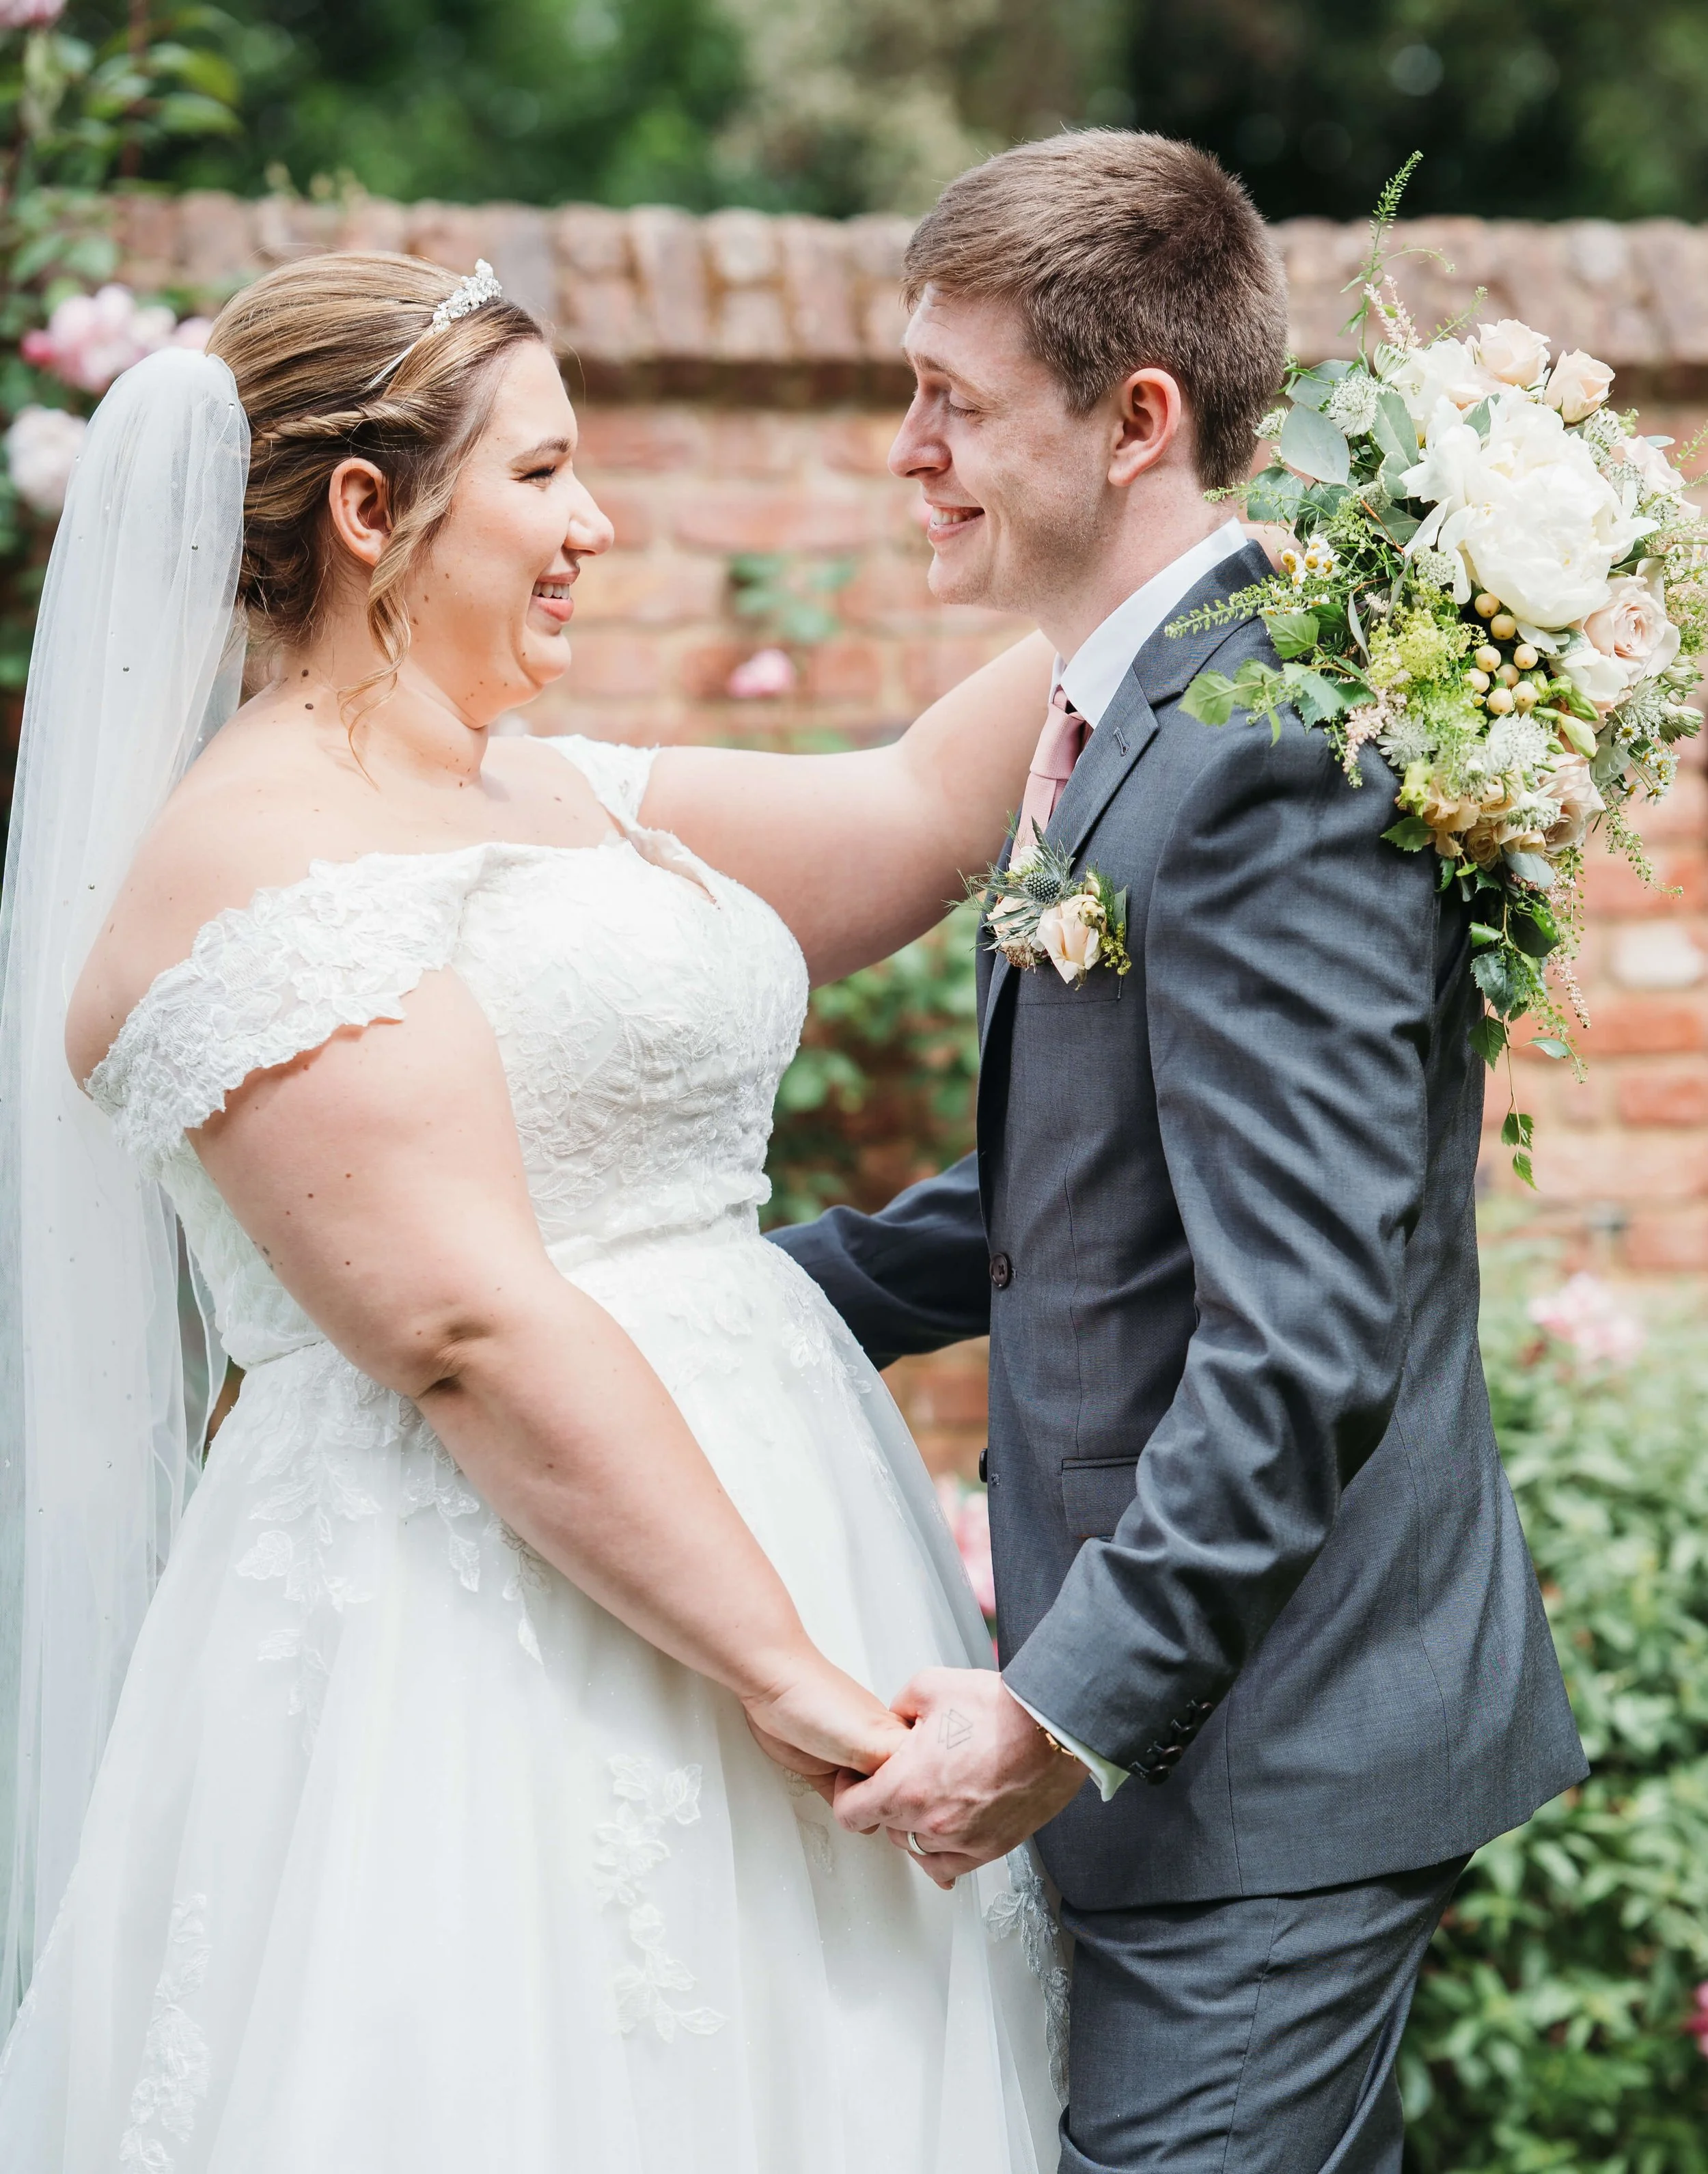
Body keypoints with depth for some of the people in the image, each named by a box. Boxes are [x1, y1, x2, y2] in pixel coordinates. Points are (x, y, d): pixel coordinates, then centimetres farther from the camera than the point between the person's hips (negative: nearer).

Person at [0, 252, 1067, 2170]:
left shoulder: (560, 798, 15)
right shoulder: (257, 864, -14)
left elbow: (916, 812, 23)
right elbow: (469, 1332, -20)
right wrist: (785, 1671, -20)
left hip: (749, 1525, 9)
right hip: (485, 1655, -9)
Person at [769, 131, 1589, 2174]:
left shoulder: (1260, 757, -23)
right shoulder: (1131, 708, 10)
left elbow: (1307, 1341, -27)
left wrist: (1065, 1713, -24)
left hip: (1264, 1761, -10)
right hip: (1242, 1721, 10)